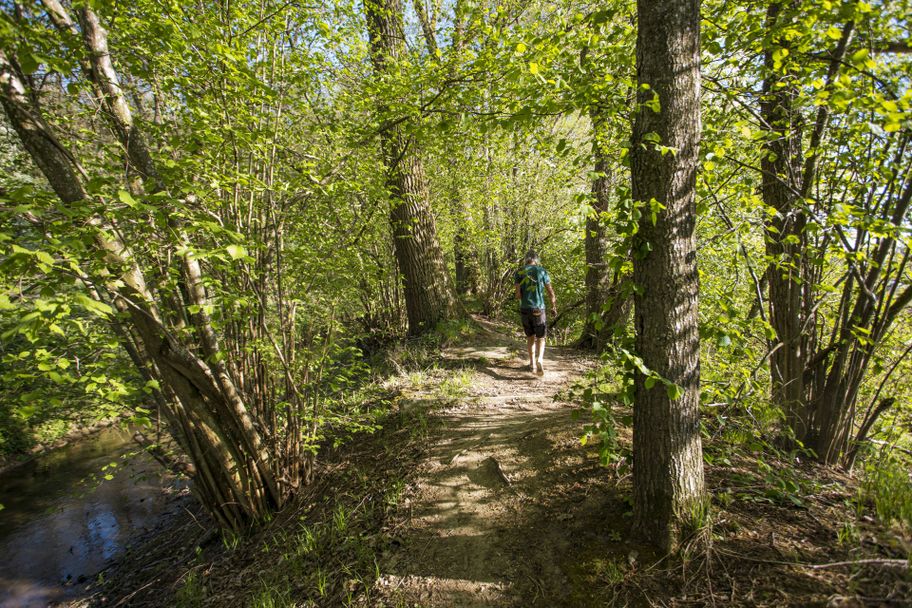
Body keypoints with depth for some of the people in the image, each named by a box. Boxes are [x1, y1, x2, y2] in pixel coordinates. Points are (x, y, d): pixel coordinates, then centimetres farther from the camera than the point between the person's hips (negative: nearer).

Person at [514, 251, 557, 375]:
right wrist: (553, 306, 14)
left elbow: (518, 294, -5)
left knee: (530, 337, 18)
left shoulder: (519, 272, 2)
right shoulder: (542, 271, 0)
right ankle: (539, 360, -18)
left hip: (524, 309, 2)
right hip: (538, 309, -2)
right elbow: (550, 291, 1)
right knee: (540, 338, 7)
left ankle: (532, 364, 21)